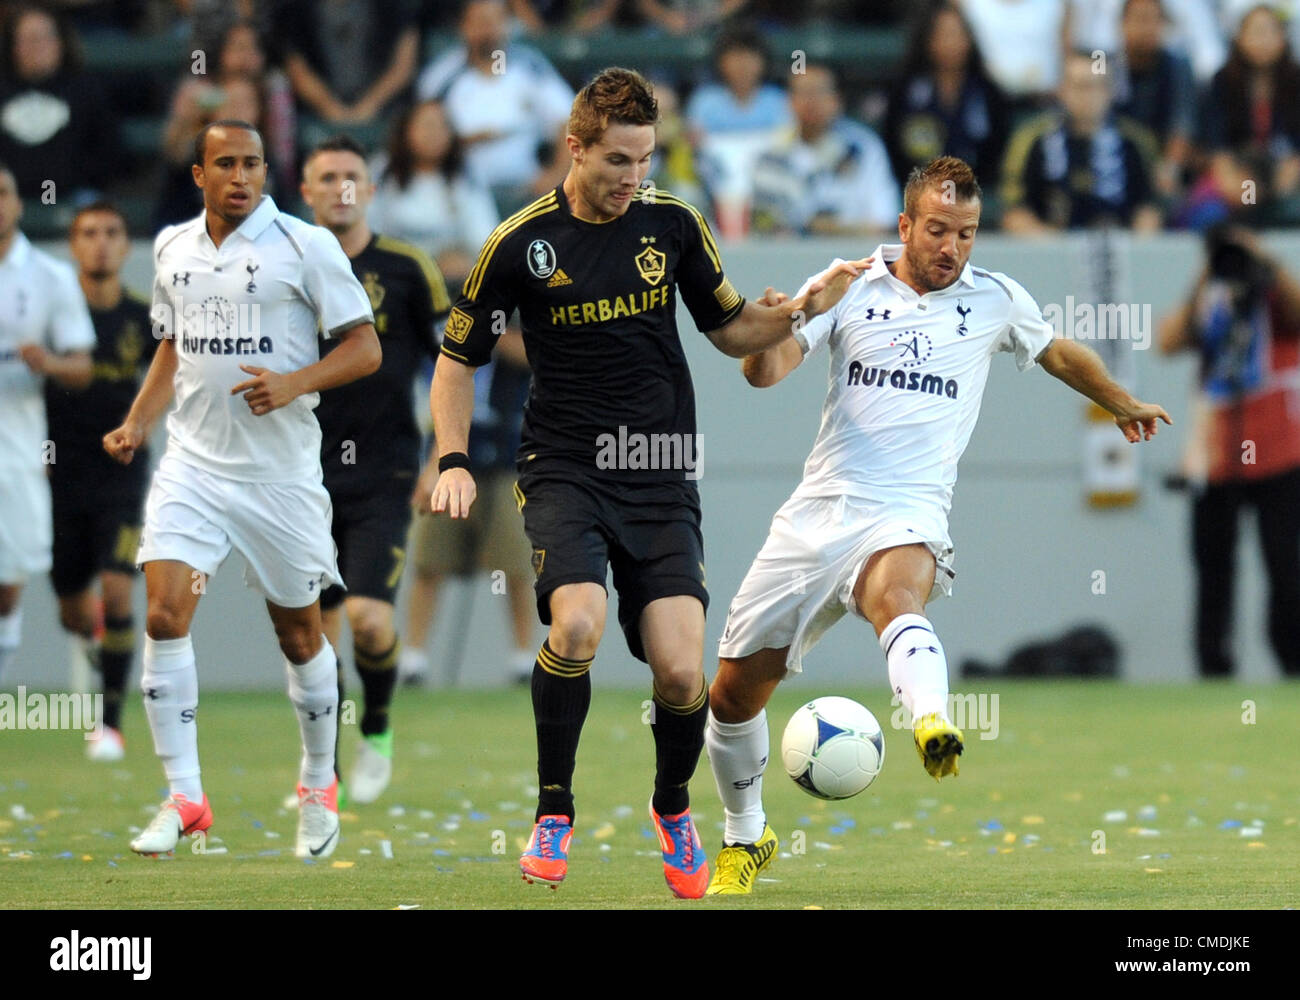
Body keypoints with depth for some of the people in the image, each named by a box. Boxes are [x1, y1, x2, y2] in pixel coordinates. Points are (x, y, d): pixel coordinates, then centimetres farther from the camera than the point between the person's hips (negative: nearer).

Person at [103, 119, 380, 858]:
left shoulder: (305, 245, -6)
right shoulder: (173, 249, 9)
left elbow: (365, 348, -7)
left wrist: (294, 383, -22)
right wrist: (137, 425, 8)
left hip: (282, 472, -3)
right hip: (193, 465, 3)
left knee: (300, 633, 8)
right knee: (165, 614, -14)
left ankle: (319, 787, 30)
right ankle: (184, 799, -9)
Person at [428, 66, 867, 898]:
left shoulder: (674, 224, 3)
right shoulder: (522, 243, -3)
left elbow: (730, 328, 15)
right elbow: (460, 358, 9)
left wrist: (802, 309, -4)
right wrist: (454, 461, -3)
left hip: (662, 479, 2)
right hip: (565, 471, -2)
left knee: (681, 671, -10)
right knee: (577, 626, -28)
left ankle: (674, 808, 22)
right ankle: (555, 812, -6)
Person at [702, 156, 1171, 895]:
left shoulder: (995, 300, 10)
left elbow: (1062, 355, 30)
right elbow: (765, 373, -3)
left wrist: (1123, 405, 44)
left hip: (906, 518, -2)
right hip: (820, 508, 2)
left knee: (898, 597, -40)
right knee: (734, 693, 6)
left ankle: (934, 725, -69)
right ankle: (746, 838, 31)